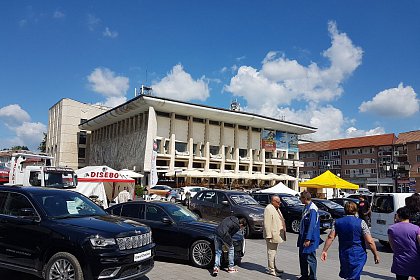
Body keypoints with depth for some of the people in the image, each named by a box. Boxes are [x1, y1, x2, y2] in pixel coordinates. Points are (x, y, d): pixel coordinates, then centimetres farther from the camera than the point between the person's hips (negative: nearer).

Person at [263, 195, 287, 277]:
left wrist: (282, 233, 19)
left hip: (276, 234, 10)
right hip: (272, 235, -10)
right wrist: (269, 235, -24)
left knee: (274, 252, 19)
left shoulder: (276, 208, 14)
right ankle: (271, 270, 5)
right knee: (271, 252, -2)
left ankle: (274, 267, 29)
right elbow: (267, 223, -22)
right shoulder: (268, 209, -18)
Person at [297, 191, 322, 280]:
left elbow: (312, 225, -23)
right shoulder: (306, 207, 9)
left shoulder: (312, 209, -20)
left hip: (310, 239, -9)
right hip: (303, 236, 9)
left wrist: (308, 239, -24)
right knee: (302, 256, 16)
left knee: (310, 258, 2)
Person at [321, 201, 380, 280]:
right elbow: (370, 241, -11)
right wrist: (376, 254, 0)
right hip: (358, 255, -3)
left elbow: (330, 237, -5)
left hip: (343, 254, 3)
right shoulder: (361, 223, -8)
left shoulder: (338, 222, 1)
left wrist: (324, 251, -2)